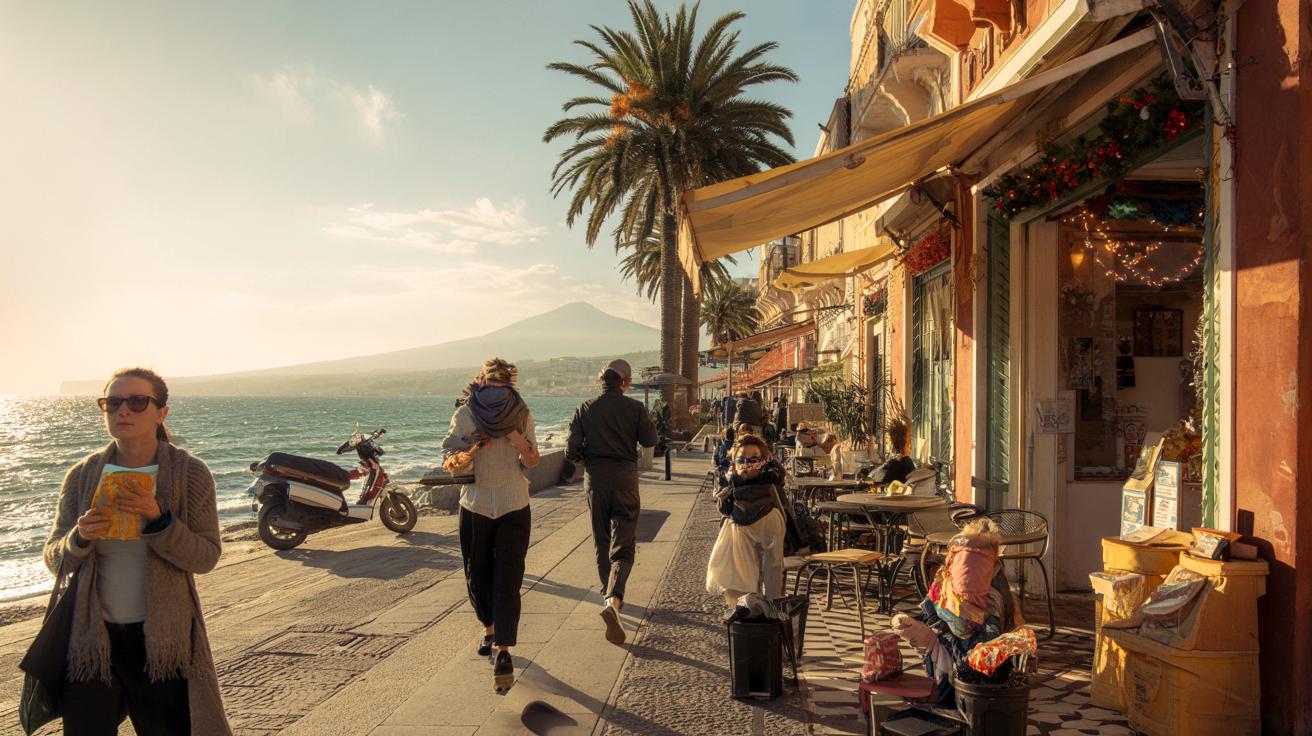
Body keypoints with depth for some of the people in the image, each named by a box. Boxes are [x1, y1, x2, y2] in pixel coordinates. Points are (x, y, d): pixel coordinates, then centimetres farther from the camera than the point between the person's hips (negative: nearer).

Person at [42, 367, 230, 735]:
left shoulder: (190, 474, -8)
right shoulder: (82, 476, 0)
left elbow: (206, 558, -11)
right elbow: (55, 561, 3)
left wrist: (158, 520, -25)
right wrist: (80, 538, -19)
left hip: (163, 639, -2)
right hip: (91, 637, 2)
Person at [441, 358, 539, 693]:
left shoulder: (522, 414, -3)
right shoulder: (465, 414, -4)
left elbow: (532, 462, 3)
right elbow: (448, 458, -4)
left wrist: (521, 445, -19)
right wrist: (473, 448, -24)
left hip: (514, 508, -1)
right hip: (475, 507, 2)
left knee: (507, 581, -9)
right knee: (477, 577, 13)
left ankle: (504, 652, -8)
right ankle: (490, 628, 38)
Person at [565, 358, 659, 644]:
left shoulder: (585, 409, -2)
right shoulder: (634, 408, -7)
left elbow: (571, 452, -4)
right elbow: (650, 440, 1)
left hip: (595, 479, 2)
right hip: (625, 479, -2)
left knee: (602, 543, 20)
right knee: (623, 547, -2)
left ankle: (609, 595, 35)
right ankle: (613, 599, -24)